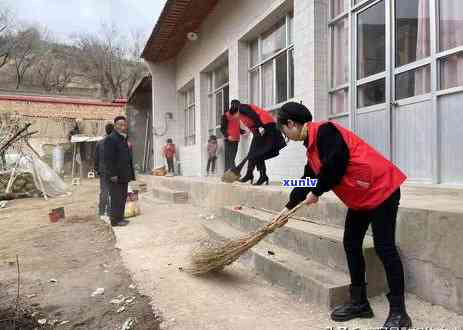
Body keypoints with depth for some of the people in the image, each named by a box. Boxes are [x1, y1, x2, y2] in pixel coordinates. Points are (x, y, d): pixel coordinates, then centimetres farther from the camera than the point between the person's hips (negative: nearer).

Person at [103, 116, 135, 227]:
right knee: (116, 197, -4)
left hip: (124, 176, 9)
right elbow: (108, 159, -18)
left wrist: (130, 174, 18)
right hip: (115, 176, -9)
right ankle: (115, 220, 4)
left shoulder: (124, 139, 17)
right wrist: (113, 174, -22)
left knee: (123, 197, 14)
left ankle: (120, 217, 23)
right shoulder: (110, 139, -12)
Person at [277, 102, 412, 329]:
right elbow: (307, 180, 22)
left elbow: (335, 164, -26)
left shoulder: (324, 131, -16)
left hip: (381, 190, -10)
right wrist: (288, 208, 28)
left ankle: (398, 312, 4)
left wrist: (317, 192, -11)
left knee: (384, 248, -7)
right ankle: (359, 302, 19)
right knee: (351, 244, 9)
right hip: (360, 198, 10)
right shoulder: (312, 145, 14)